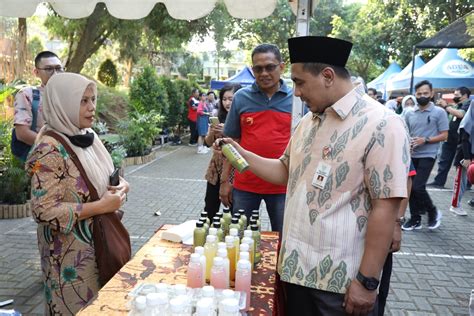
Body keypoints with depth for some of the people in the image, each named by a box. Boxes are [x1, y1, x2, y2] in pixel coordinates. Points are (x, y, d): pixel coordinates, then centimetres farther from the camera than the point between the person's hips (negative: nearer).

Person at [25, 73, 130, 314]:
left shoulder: (87, 136, 4)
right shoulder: (49, 150, -20)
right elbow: (43, 211, -24)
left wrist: (119, 185, -5)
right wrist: (101, 206, -23)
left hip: (101, 242, 7)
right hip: (72, 254, -7)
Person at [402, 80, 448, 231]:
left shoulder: (439, 112, -3)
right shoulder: (410, 114, 8)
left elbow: (444, 135, -5)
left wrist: (425, 140, -18)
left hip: (427, 156, -4)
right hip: (411, 156, 5)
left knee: (418, 187, -13)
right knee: (411, 188, 6)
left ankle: (433, 211, 14)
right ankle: (415, 219, 19)